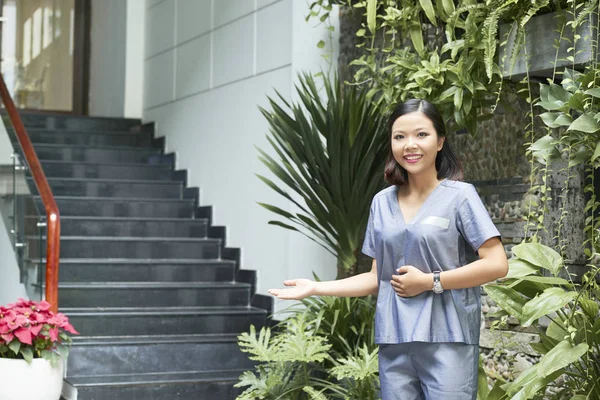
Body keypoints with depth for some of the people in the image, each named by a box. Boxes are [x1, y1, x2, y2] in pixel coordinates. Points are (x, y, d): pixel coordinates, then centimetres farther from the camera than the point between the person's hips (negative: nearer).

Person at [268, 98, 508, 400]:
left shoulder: (460, 196, -2)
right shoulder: (382, 203, 12)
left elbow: (497, 265, -9)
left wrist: (429, 282, -12)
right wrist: (316, 288, 6)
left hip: (446, 340, -4)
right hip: (393, 342, 4)